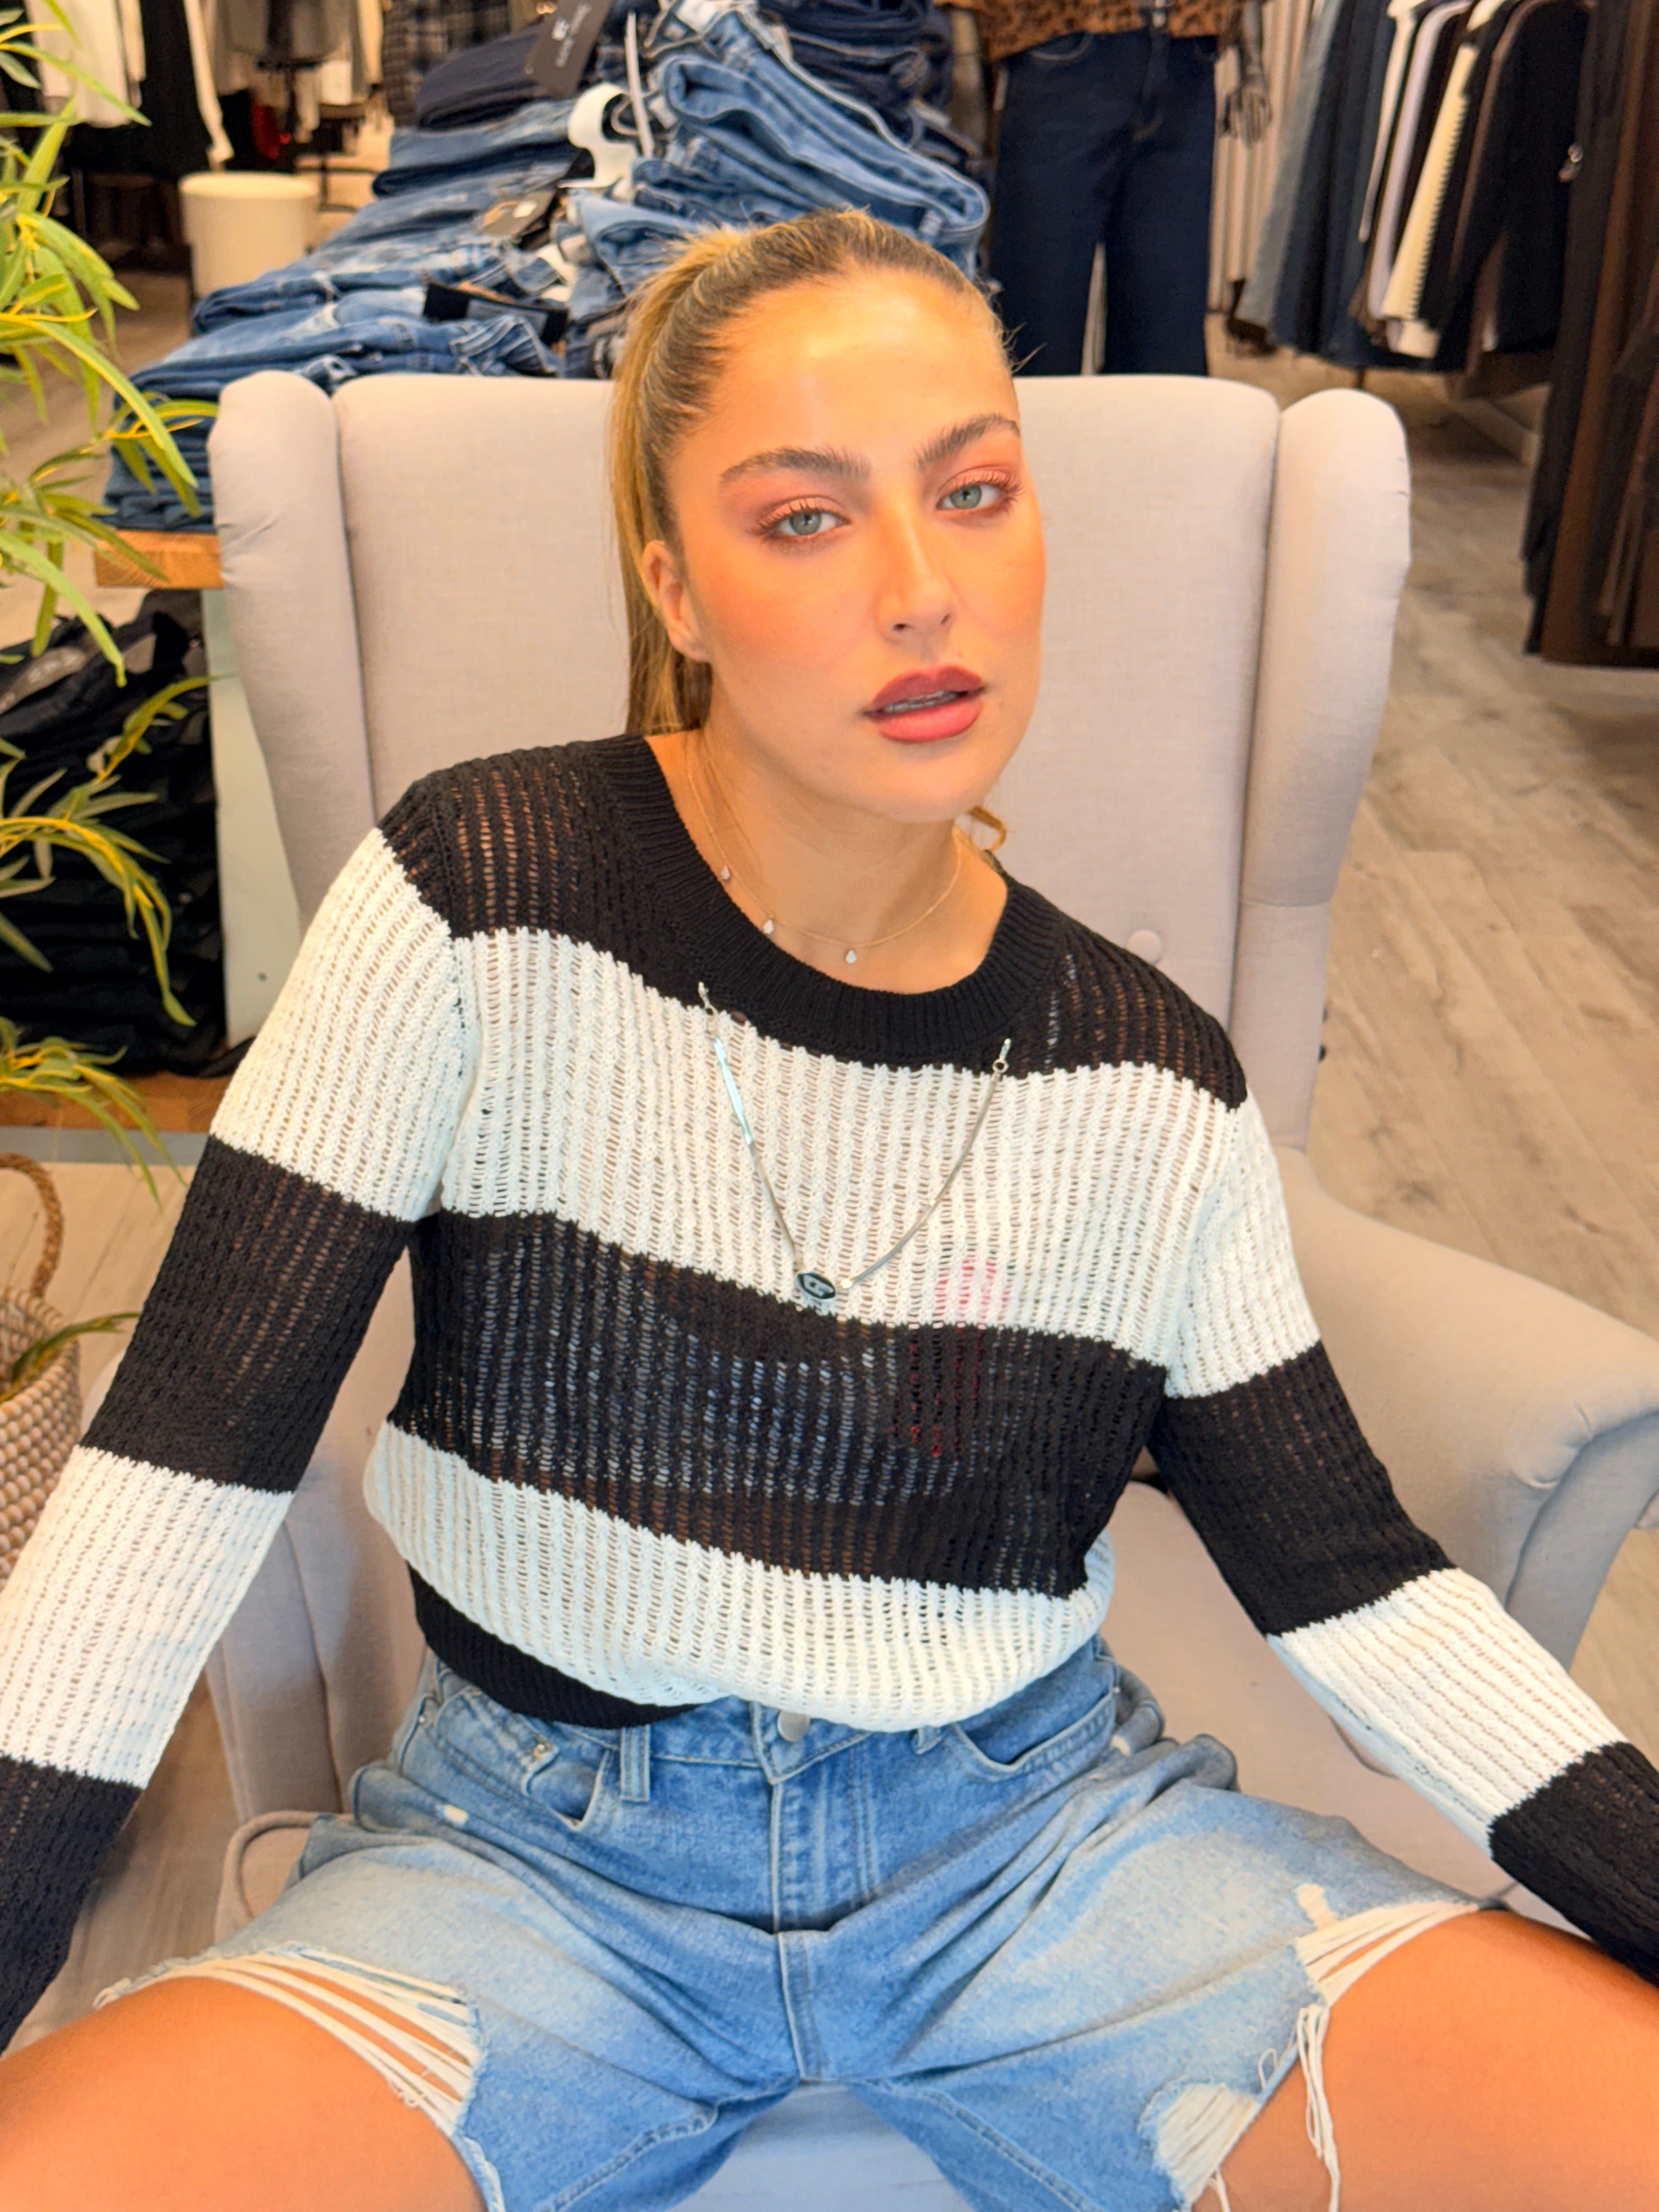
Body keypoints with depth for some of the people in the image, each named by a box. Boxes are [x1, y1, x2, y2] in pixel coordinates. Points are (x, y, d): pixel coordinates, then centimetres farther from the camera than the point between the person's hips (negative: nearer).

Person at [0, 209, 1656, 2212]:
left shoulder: (1150, 1082, -3)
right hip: (540, 1840, -1)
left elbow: (1354, 1578, 3)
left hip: (1046, 1825, 2)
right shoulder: (482, 903, -11)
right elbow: (185, 1452, -9)